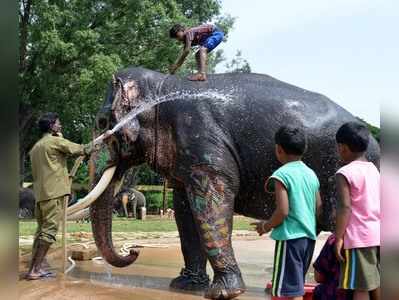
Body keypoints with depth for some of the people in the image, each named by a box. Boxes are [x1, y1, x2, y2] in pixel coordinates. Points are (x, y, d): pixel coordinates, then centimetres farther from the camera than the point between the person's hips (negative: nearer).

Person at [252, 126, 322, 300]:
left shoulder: (282, 174, -12)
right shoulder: (311, 174, 10)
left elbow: (283, 211, -18)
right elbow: (319, 209, 11)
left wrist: (266, 226, -2)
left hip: (290, 237, -8)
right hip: (309, 236, 8)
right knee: (296, 285, 20)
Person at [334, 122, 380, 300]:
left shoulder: (345, 173, -11)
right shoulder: (374, 169, 11)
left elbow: (345, 208, -18)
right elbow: (375, 203, 14)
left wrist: (338, 237, -14)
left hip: (358, 238, -7)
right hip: (377, 235, 7)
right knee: (375, 285, 15)